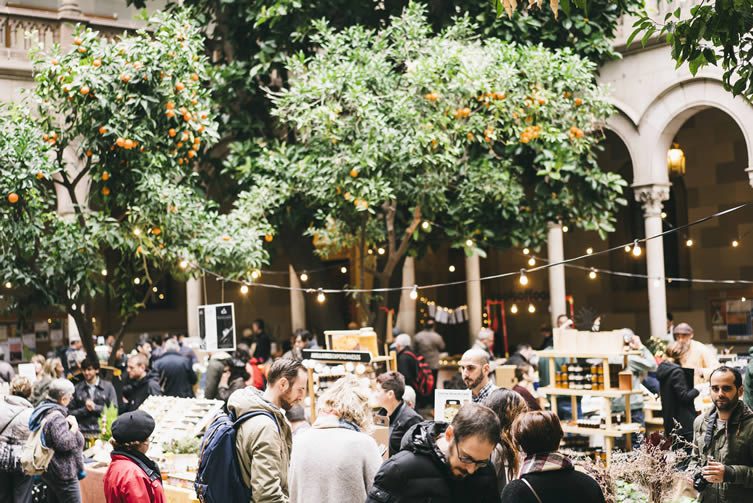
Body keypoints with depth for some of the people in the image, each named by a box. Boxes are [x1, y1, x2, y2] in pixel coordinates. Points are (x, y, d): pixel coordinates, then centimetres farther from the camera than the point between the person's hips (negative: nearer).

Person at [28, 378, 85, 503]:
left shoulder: (43, 412, 12)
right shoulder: (56, 417, -21)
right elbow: (63, 443, -24)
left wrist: (67, 423, 13)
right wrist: (74, 427, -13)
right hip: (62, 473, -11)